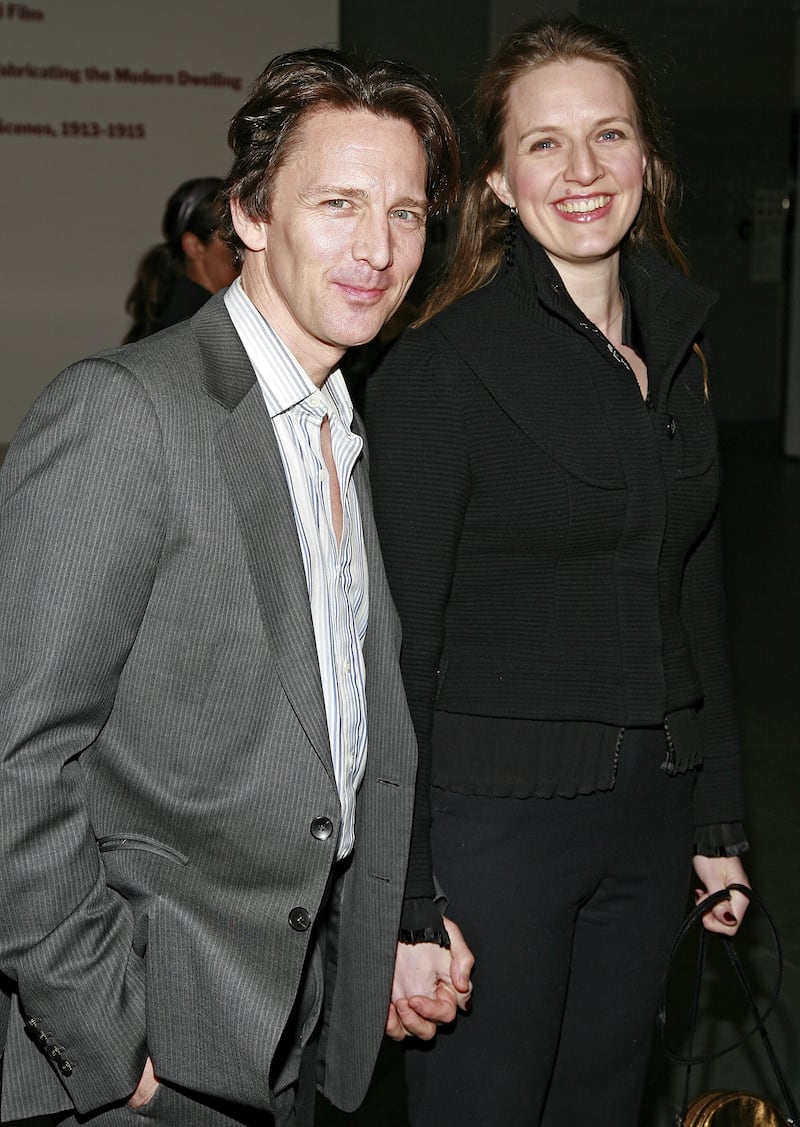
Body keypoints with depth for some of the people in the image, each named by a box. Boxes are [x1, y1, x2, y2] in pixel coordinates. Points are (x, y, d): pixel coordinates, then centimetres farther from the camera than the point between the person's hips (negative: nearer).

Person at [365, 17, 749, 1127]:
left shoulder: (678, 347, 7)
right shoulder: (439, 366, -13)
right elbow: (398, 638, -13)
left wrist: (720, 823, 13)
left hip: (649, 814, 6)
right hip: (495, 816, -6)